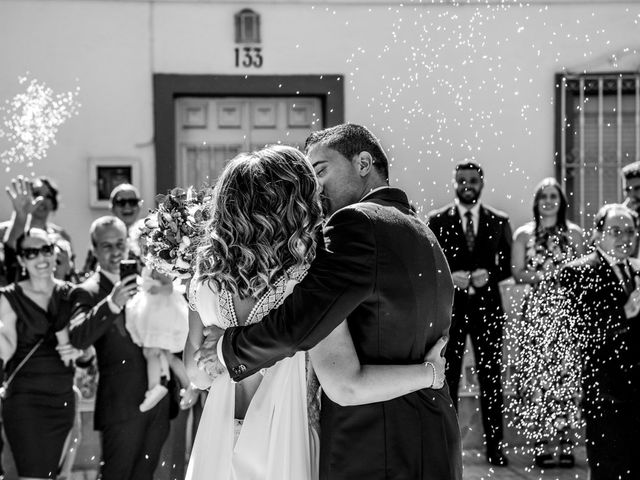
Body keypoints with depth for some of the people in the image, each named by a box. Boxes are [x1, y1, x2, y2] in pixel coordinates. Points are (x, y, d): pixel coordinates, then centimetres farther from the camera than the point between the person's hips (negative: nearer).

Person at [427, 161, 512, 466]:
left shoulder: (499, 222, 7)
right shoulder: (437, 220, 3)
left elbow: (507, 265, 7)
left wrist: (488, 275, -12)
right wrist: (450, 276, -15)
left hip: (487, 306, 1)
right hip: (449, 306, -1)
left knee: (491, 377, 3)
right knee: (447, 377, 4)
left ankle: (494, 446, 9)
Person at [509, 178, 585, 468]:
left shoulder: (573, 233, 10)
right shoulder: (523, 234, 8)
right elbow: (518, 274, 4)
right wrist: (542, 273, -12)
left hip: (567, 310, 1)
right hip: (536, 310, -1)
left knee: (566, 373, -4)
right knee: (536, 374, -5)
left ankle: (566, 441, 1)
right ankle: (540, 443, -2)